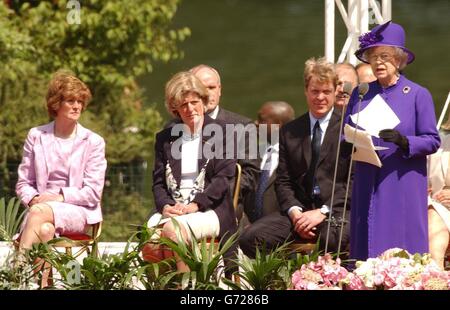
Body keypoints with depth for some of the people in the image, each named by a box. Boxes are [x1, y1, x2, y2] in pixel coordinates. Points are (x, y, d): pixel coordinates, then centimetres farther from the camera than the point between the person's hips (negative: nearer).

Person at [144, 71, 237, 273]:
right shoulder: (165, 139, 18)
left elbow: (223, 178, -3)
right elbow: (158, 182, 13)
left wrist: (194, 205, -15)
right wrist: (165, 206, -9)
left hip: (209, 211, -3)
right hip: (172, 209, 3)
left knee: (173, 229, -35)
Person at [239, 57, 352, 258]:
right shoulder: (289, 132, 18)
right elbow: (283, 181, 14)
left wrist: (323, 212, -13)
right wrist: (295, 211, -7)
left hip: (337, 210, -4)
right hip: (299, 210, 4)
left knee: (334, 238, -41)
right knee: (250, 239, -20)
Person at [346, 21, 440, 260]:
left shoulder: (418, 95, 2)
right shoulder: (360, 95, 13)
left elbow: (432, 141, -2)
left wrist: (404, 141, -20)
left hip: (403, 188, -3)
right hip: (367, 188, 3)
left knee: (401, 255, -6)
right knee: (366, 250, 0)